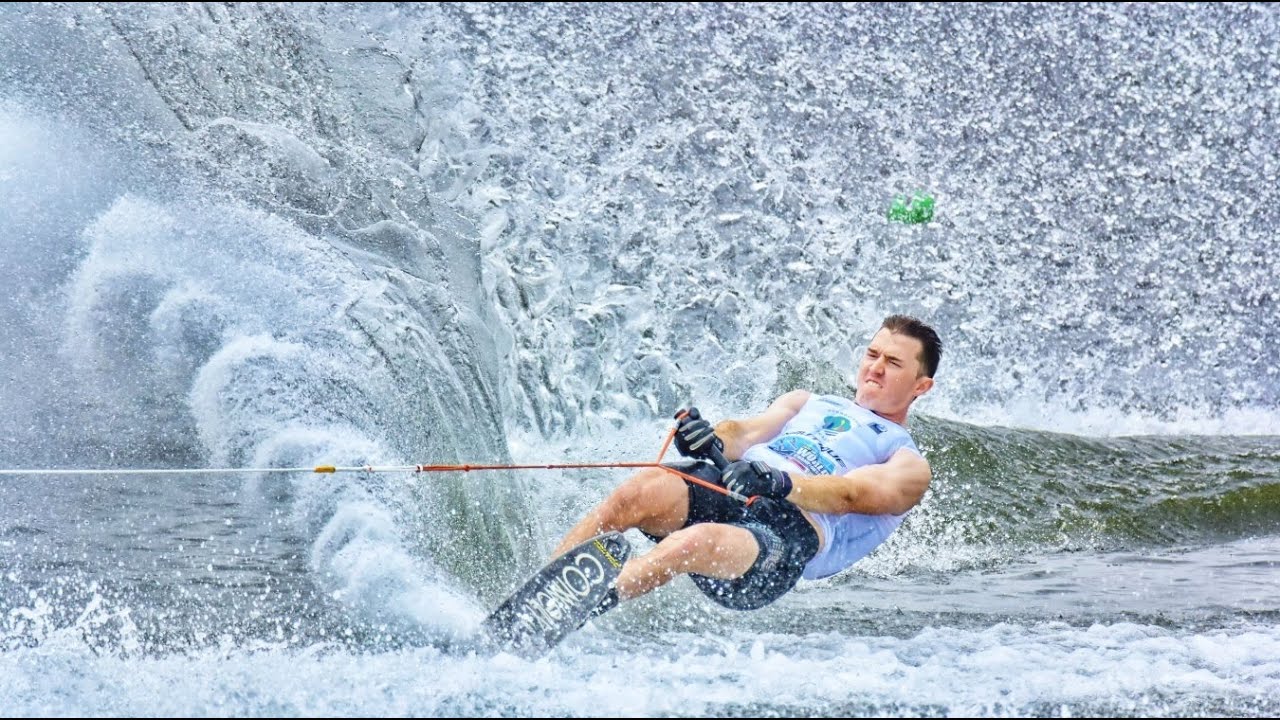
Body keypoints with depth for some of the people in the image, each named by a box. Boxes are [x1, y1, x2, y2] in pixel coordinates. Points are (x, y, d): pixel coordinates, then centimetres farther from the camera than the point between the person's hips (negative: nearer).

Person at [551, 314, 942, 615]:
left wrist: (778, 481, -24)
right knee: (642, 491, -30)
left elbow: (854, 495, -3)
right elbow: (751, 431, 14)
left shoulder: (909, 467, 20)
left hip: (792, 526, -4)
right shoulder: (808, 402, 35)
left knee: (698, 542, -38)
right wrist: (714, 442, -12)